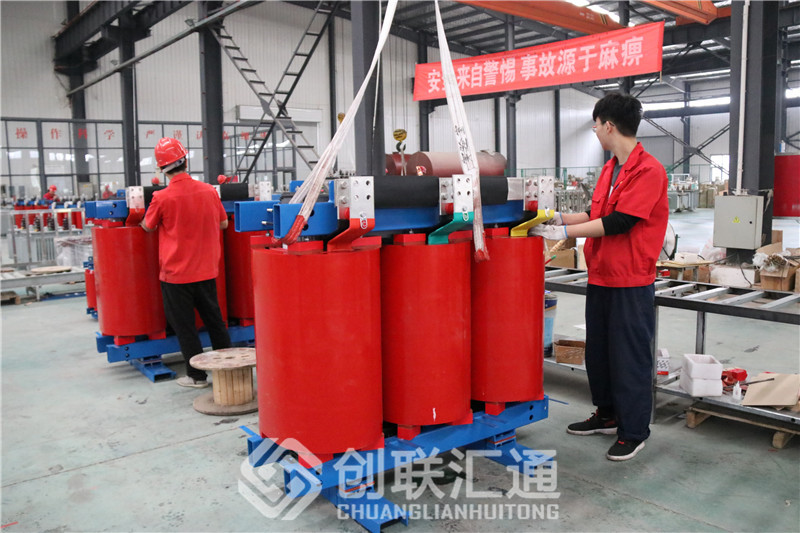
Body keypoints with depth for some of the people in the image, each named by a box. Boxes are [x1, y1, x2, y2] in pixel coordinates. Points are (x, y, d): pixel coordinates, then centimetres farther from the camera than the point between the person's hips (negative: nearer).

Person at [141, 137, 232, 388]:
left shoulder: (162, 198, -15)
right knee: (214, 319, 16)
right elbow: (223, 223, 8)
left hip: (176, 272, -4)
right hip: (206, 269, 4)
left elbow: (148, 227, 2)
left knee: (184, 325, 8)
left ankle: (196, 375, 14)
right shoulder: (209, 190, -5)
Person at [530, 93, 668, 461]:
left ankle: (634, 432, 16)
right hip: (600, 278, 9)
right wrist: (560, 218, 13)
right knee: (598, 350, 17)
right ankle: (607, 416, 34)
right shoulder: (611, 169, 12)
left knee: (630, 358, 1)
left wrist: (565, 232, -20)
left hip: (631, 283, -9)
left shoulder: (648, 170, -16)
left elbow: (618, 222, -22)